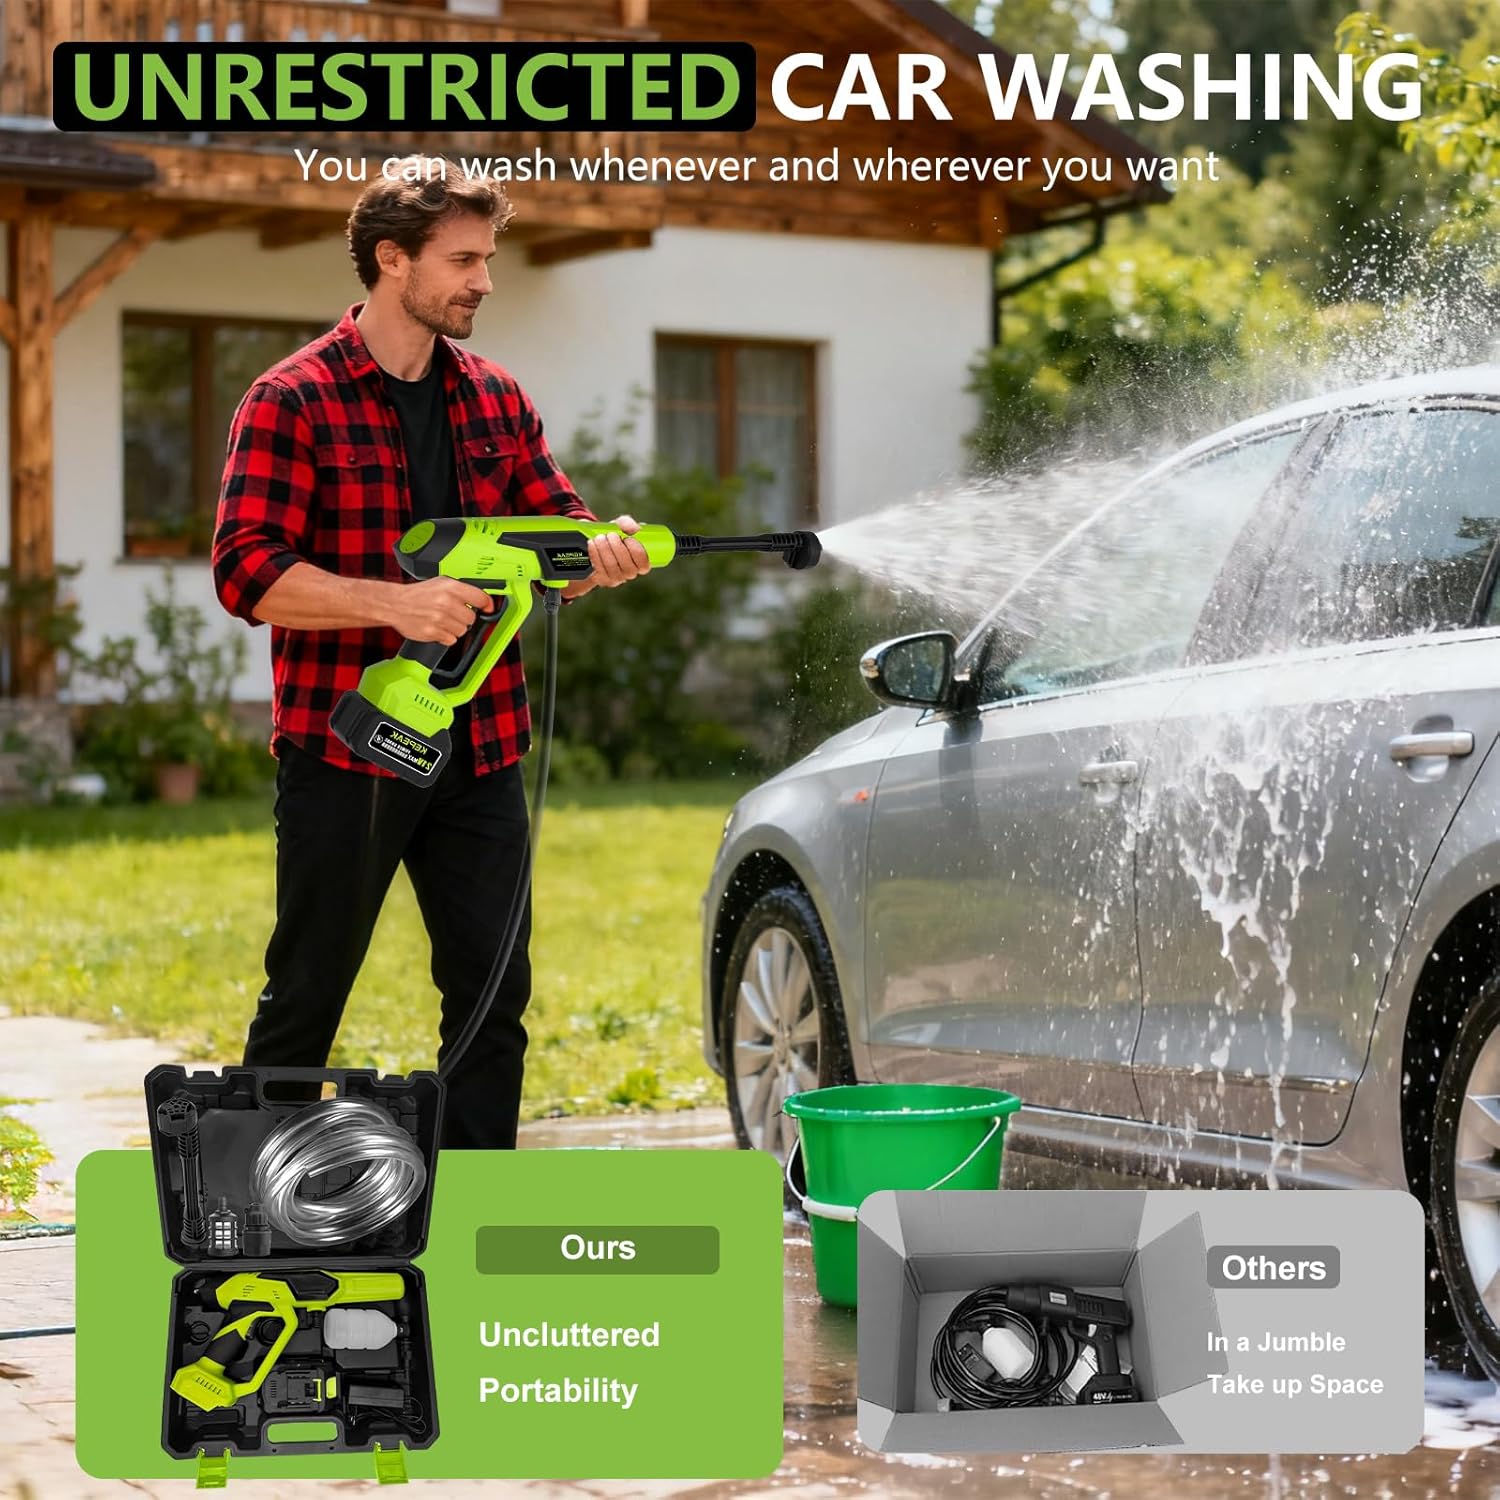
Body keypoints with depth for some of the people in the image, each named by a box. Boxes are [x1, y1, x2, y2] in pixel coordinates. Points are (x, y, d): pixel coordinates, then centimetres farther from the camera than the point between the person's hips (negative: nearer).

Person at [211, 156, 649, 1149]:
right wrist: (395, 601, -25)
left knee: (493, 995, 6)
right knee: (306, 998, 4)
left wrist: (603, 553, -13)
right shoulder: (294, 402, -6)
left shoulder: (497, 399, 13)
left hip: (480, 753, 5)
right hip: (343, 746, -5)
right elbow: (247, 571, -14)